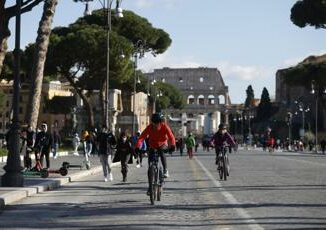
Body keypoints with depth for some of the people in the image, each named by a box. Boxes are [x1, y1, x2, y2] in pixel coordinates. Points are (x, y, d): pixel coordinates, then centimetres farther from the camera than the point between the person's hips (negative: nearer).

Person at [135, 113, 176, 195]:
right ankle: (150, 186, 4)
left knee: (162, 151, -39)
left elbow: (171, 136, -30)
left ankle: (165, 170, -26)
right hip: (152, 147, 1)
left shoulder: (164, 126, -20)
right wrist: (137, 147, -44)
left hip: (162, 145, -1)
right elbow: (142, 137, -27)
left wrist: (172, 145, -50)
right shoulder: (149, 127, -18)